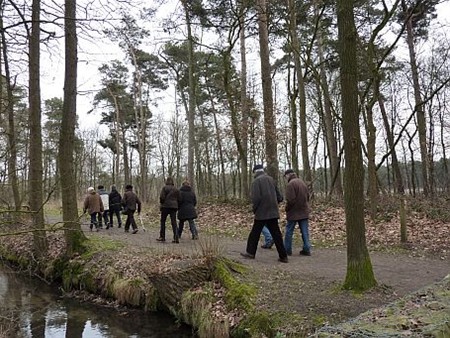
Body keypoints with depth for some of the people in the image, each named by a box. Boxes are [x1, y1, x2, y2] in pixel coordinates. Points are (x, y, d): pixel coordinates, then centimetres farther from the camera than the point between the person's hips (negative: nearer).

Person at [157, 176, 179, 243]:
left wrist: (161, 203, 6)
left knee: (163, 221, 10)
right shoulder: (176, 189, 9)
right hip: (174, 207, 4)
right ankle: (176, 238, -8)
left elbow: (162, 197, -11)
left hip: (166, 206, -3)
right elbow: (178, 198, 6)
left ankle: (162, 237, 14)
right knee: (174, 222, 2)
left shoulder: (164, 188, -5)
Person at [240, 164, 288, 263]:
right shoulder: (271, 179, 10)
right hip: (273, 212, 5)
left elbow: (256, 197, -16)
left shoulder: (256, 181, -8)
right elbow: (278, 195, 10)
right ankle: (283, 256, 7)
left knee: (255, 233, 9)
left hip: (261, 212, -5)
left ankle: (250, 252, 19)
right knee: (276, 234, 7)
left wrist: (254, 209, -3)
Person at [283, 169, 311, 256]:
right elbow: (307, 196, 15)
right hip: (304, 212, 7)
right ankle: (307, 249, 10)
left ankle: (287, 250, 11)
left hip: (294, 212, -7)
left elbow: (290, 199, -20)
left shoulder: (290, 184, -16)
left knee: (289, 231, 5)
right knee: (305, 231, 9)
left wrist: (287, 209, -6)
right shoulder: (302, 182, 10)